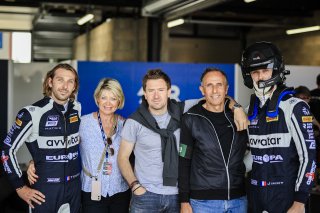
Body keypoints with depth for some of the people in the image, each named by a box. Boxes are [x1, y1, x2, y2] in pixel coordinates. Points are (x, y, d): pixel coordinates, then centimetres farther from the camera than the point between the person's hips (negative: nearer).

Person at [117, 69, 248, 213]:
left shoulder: (182, 110, 0)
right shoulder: (135, 122, -5)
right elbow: (123, 157, 0)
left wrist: (236, 108, -12)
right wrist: (135, 185, -10)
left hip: (177, 195, 2)